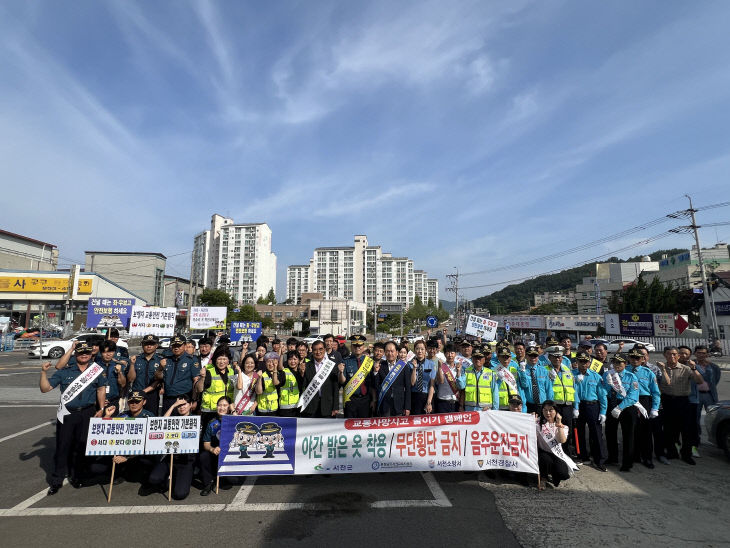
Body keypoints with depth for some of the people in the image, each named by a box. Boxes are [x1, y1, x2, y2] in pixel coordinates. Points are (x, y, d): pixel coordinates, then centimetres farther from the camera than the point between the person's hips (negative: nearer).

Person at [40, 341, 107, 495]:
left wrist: (101, 409, 8)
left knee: (82, 446, 9)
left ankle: (77, 477, 26)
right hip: (67, 414, -1)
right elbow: (45, 388, -1)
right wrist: (44, 372, -15)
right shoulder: (65, 372, 1)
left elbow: (101, 389, 14)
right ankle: (56, 481, 18)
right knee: (63, 446, 3)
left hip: (87, 414, 1)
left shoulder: (96, 371, 5)